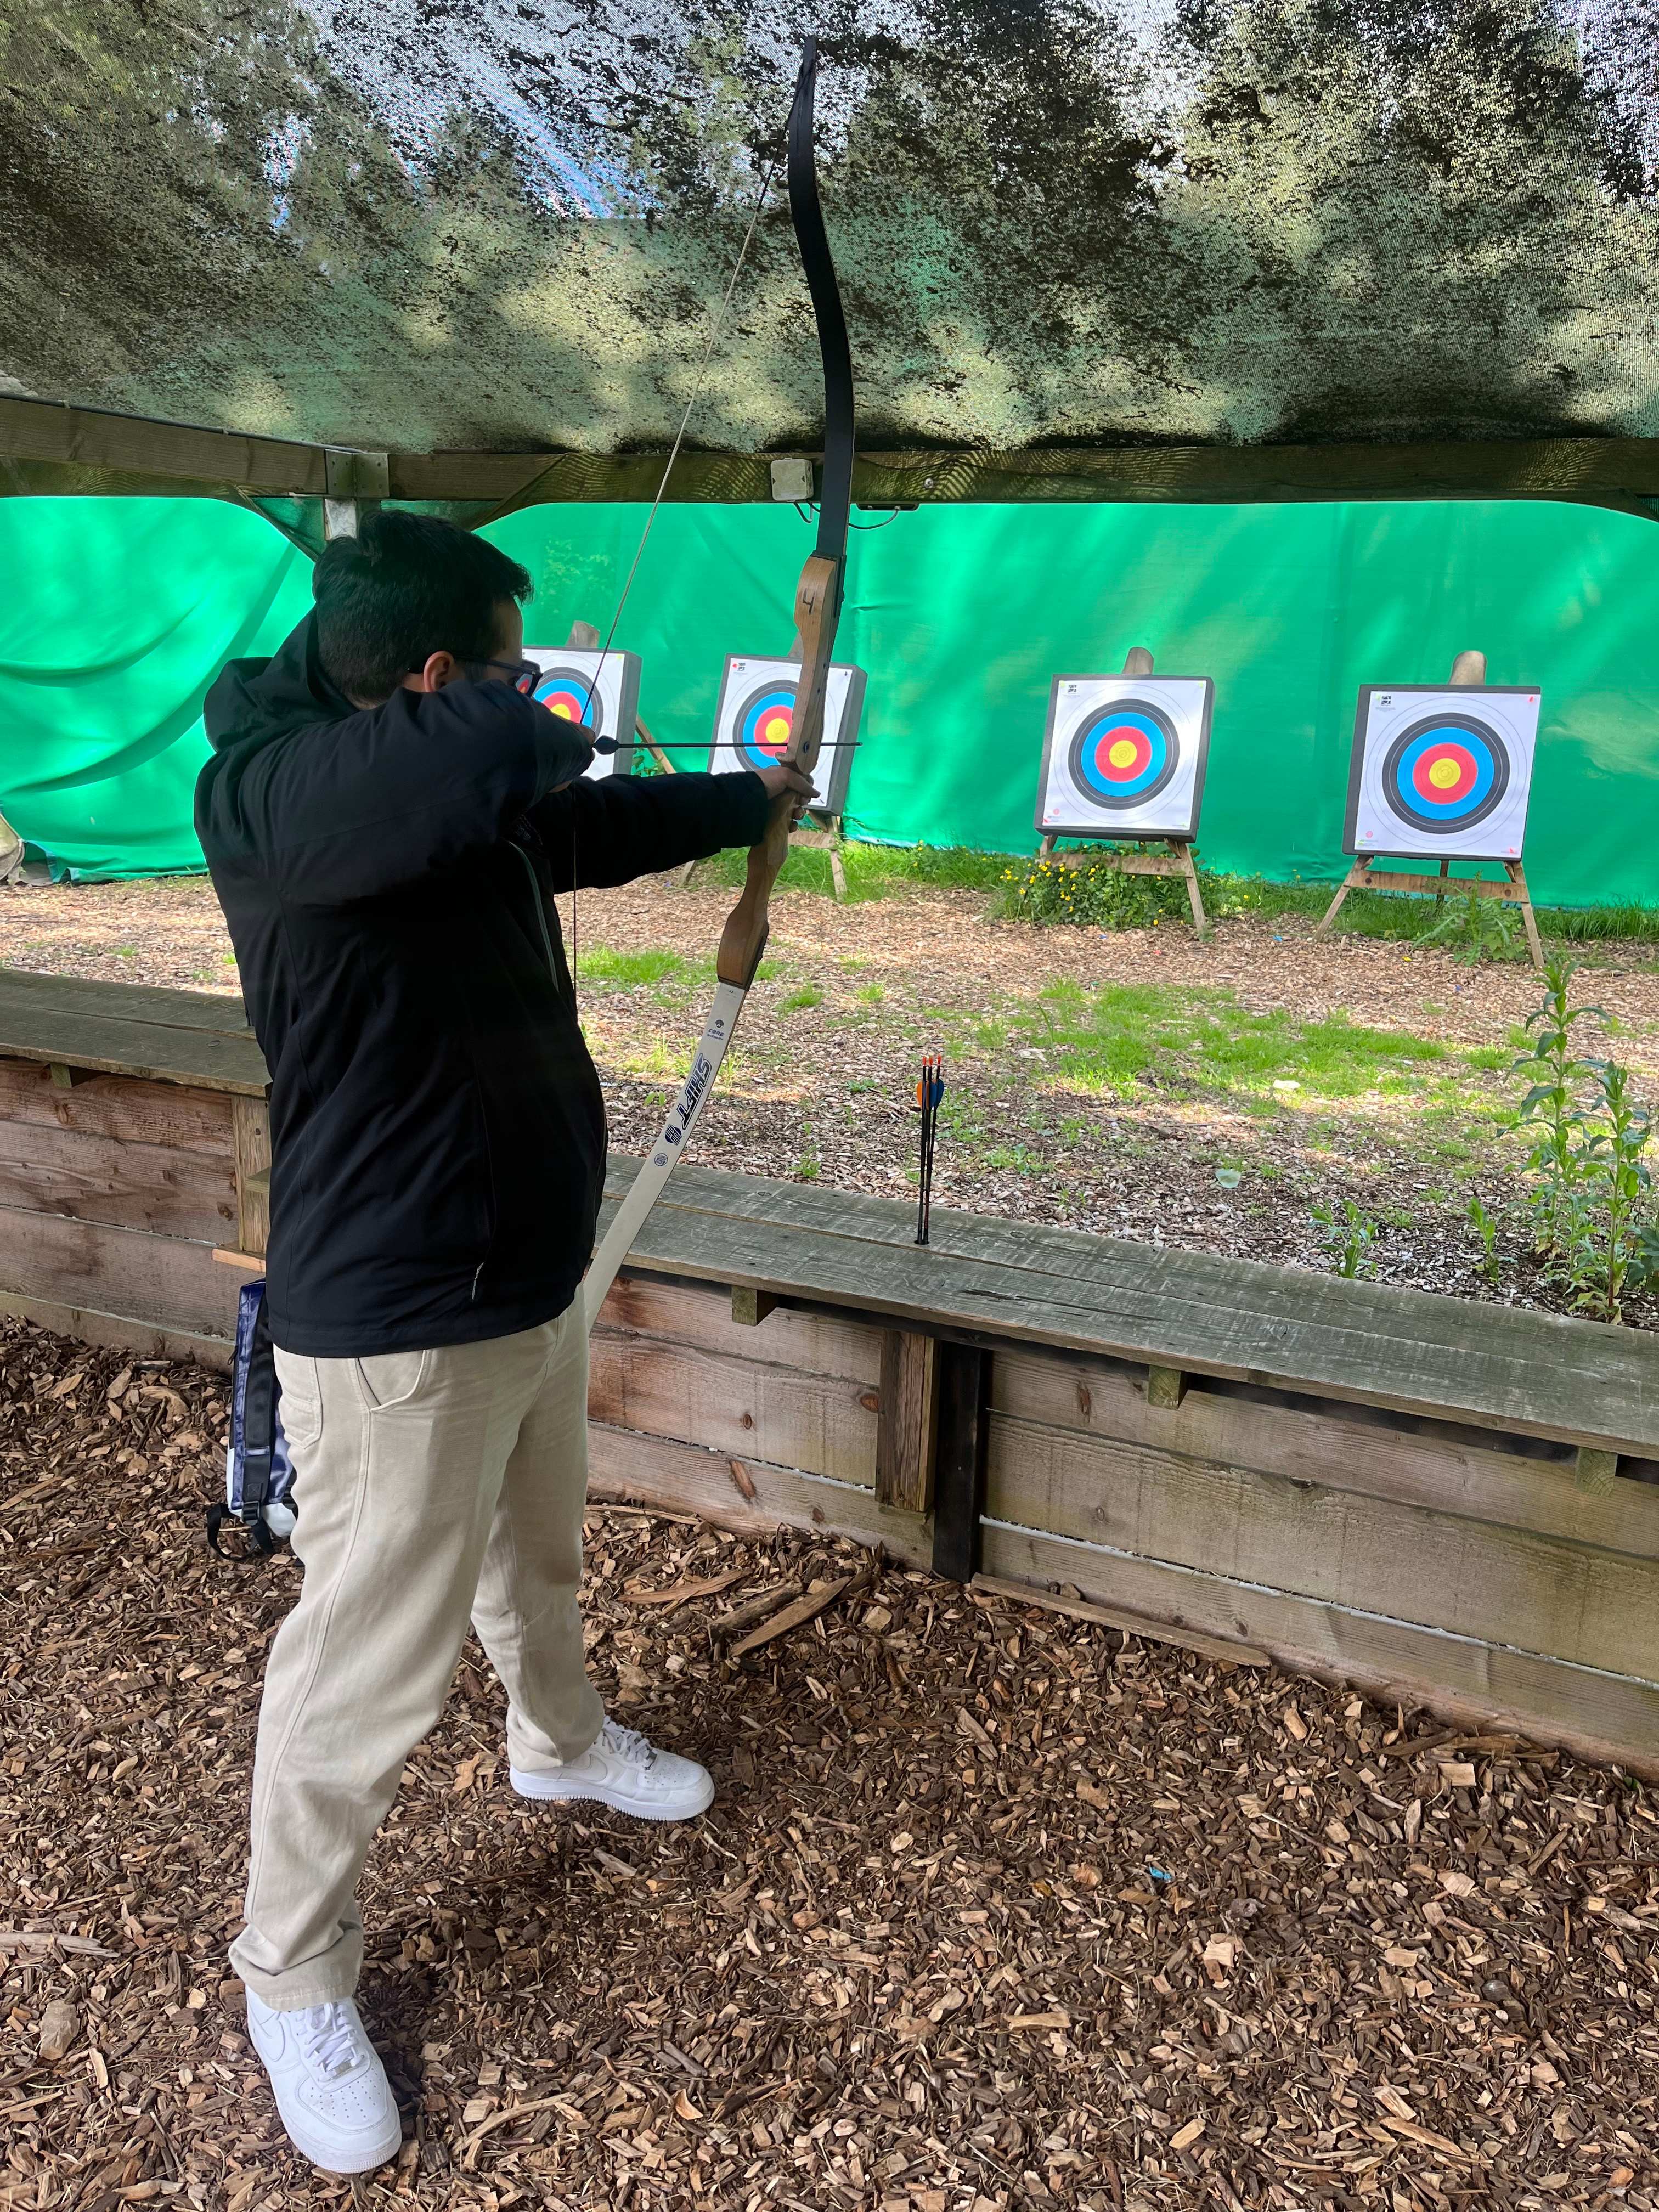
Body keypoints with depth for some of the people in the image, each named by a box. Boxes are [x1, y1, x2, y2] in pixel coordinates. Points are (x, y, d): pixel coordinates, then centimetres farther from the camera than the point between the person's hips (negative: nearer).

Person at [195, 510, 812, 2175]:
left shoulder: (478, 807, 3)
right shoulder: (267, 797, -25)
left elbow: (604, 824, 22)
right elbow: (499, 758, -43)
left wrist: (756, 799, 36)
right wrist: (538, 723, -18)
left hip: (528, 1287, 9)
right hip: (393, 1330, -9)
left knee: (538, 1557, 30)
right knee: (368, 1666, 6)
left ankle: (560, 1743, 58)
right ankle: (292, 1979, 30)